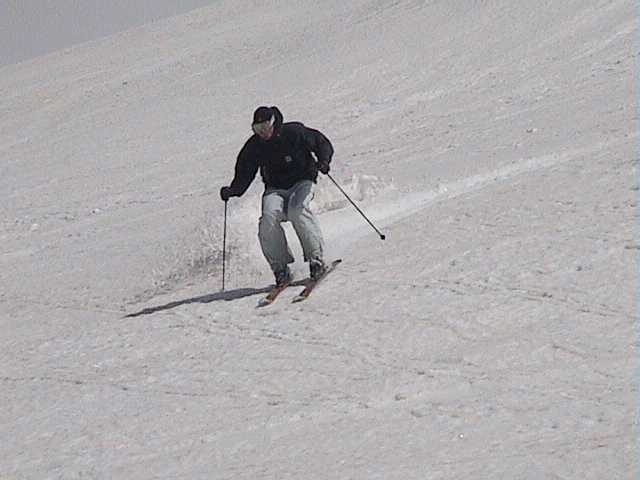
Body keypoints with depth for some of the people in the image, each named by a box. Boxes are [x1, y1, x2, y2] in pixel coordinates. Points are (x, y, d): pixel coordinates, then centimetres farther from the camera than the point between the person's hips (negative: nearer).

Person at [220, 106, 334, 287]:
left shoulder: (294, 133, -12)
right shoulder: (254, 146, -3)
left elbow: (322, 144, -3)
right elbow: (244, 173, 2)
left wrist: (323, 161, -23)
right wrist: (233, 190, -16)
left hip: (301, 182, -3)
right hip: (275, 189, 3)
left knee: (297, 211, -33)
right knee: (269, 217, -26)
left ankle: (316, 259, -22)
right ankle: (281, 268, -18)